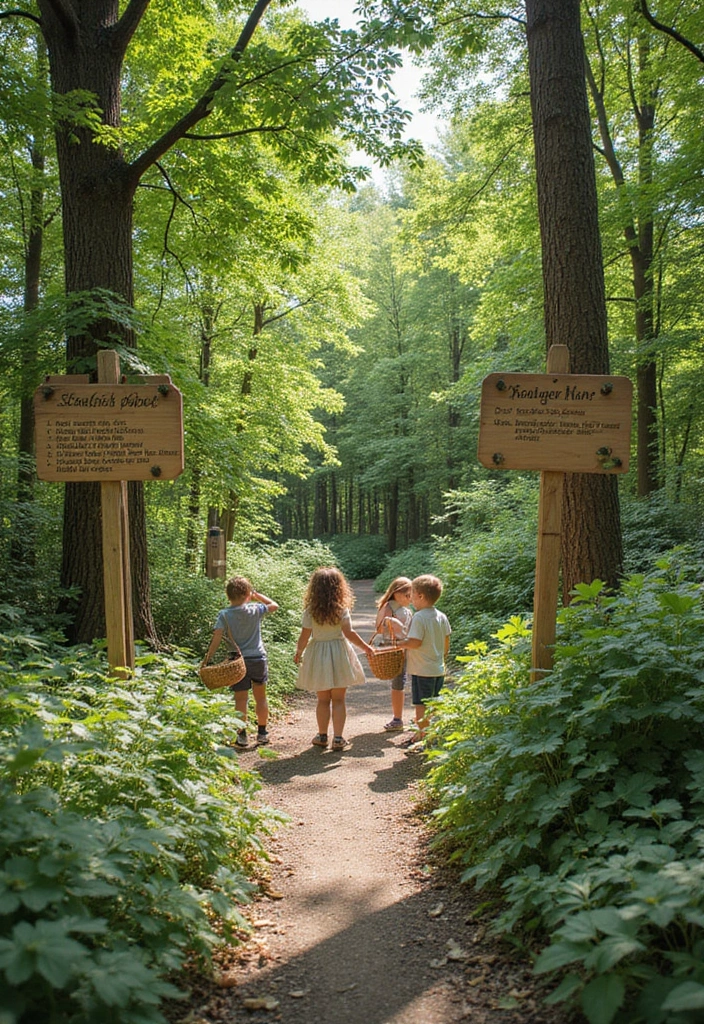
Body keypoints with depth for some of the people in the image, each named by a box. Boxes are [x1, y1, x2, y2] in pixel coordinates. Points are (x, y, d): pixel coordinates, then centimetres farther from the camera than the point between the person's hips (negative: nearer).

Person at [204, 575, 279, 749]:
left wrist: (208, 658, -11)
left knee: (241, 699, 5)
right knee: (261, 697, 13)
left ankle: (242, 735, 7)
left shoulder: (224, 615, -8)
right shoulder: (255, 610, -5)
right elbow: (274, 605, 12)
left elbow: (216, 639, -14)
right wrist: (256, 595, 15)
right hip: (258, 658, 1)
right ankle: (262, 732, 21)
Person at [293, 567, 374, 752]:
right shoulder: (341, 609, -10)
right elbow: (349, 633, -13)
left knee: (323, 699, 13)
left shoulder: (310, 610, -8)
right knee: (338, 699, 7)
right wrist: (365, 646, 0)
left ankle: (322, 736, 21)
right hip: (339, 654, -1)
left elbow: (305, 636, -7)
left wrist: (298, 652, 10)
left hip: (318, 654, 1)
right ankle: (338, 738, 7)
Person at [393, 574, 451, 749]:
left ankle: (421, 738, 7)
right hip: (438, 669, 8)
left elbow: (415, 642, -23)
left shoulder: (419, 617, -18)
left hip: (422, 671, -8)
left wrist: (399, 643, -9)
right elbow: (446, 642, 11)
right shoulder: (441, 617, 6)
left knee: (421, 706, 1)